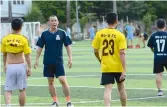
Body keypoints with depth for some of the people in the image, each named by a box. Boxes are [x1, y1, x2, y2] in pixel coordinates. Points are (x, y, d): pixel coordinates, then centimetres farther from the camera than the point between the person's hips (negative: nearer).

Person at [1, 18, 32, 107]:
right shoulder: (23, 39, -7)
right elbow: (27, 56, -7)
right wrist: (29, 68, 1)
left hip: (10, 66, 1)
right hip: (21, 66, -1)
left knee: (8, 90, 3)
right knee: (22, 90, 14)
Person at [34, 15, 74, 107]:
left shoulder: (62, 33, -2)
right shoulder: (44, 34, 2)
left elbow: (67, 46, 3)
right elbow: (40, 47, 7)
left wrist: (70, 58, -4)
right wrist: (37, 60, 3)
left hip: (58, 61, -2)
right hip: (47, 62, 2)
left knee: (63, 80, -11)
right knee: (50, 82, 7)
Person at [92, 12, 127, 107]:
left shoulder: (99, 34, -2)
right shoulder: (120, 35, -9)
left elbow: (95, 51, 3)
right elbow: (122, 53, -15)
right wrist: (124, 71, -15)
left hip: (106, 67, 0)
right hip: (118, 67, 0)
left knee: (108, 90, -5)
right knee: (121, 88, 20)